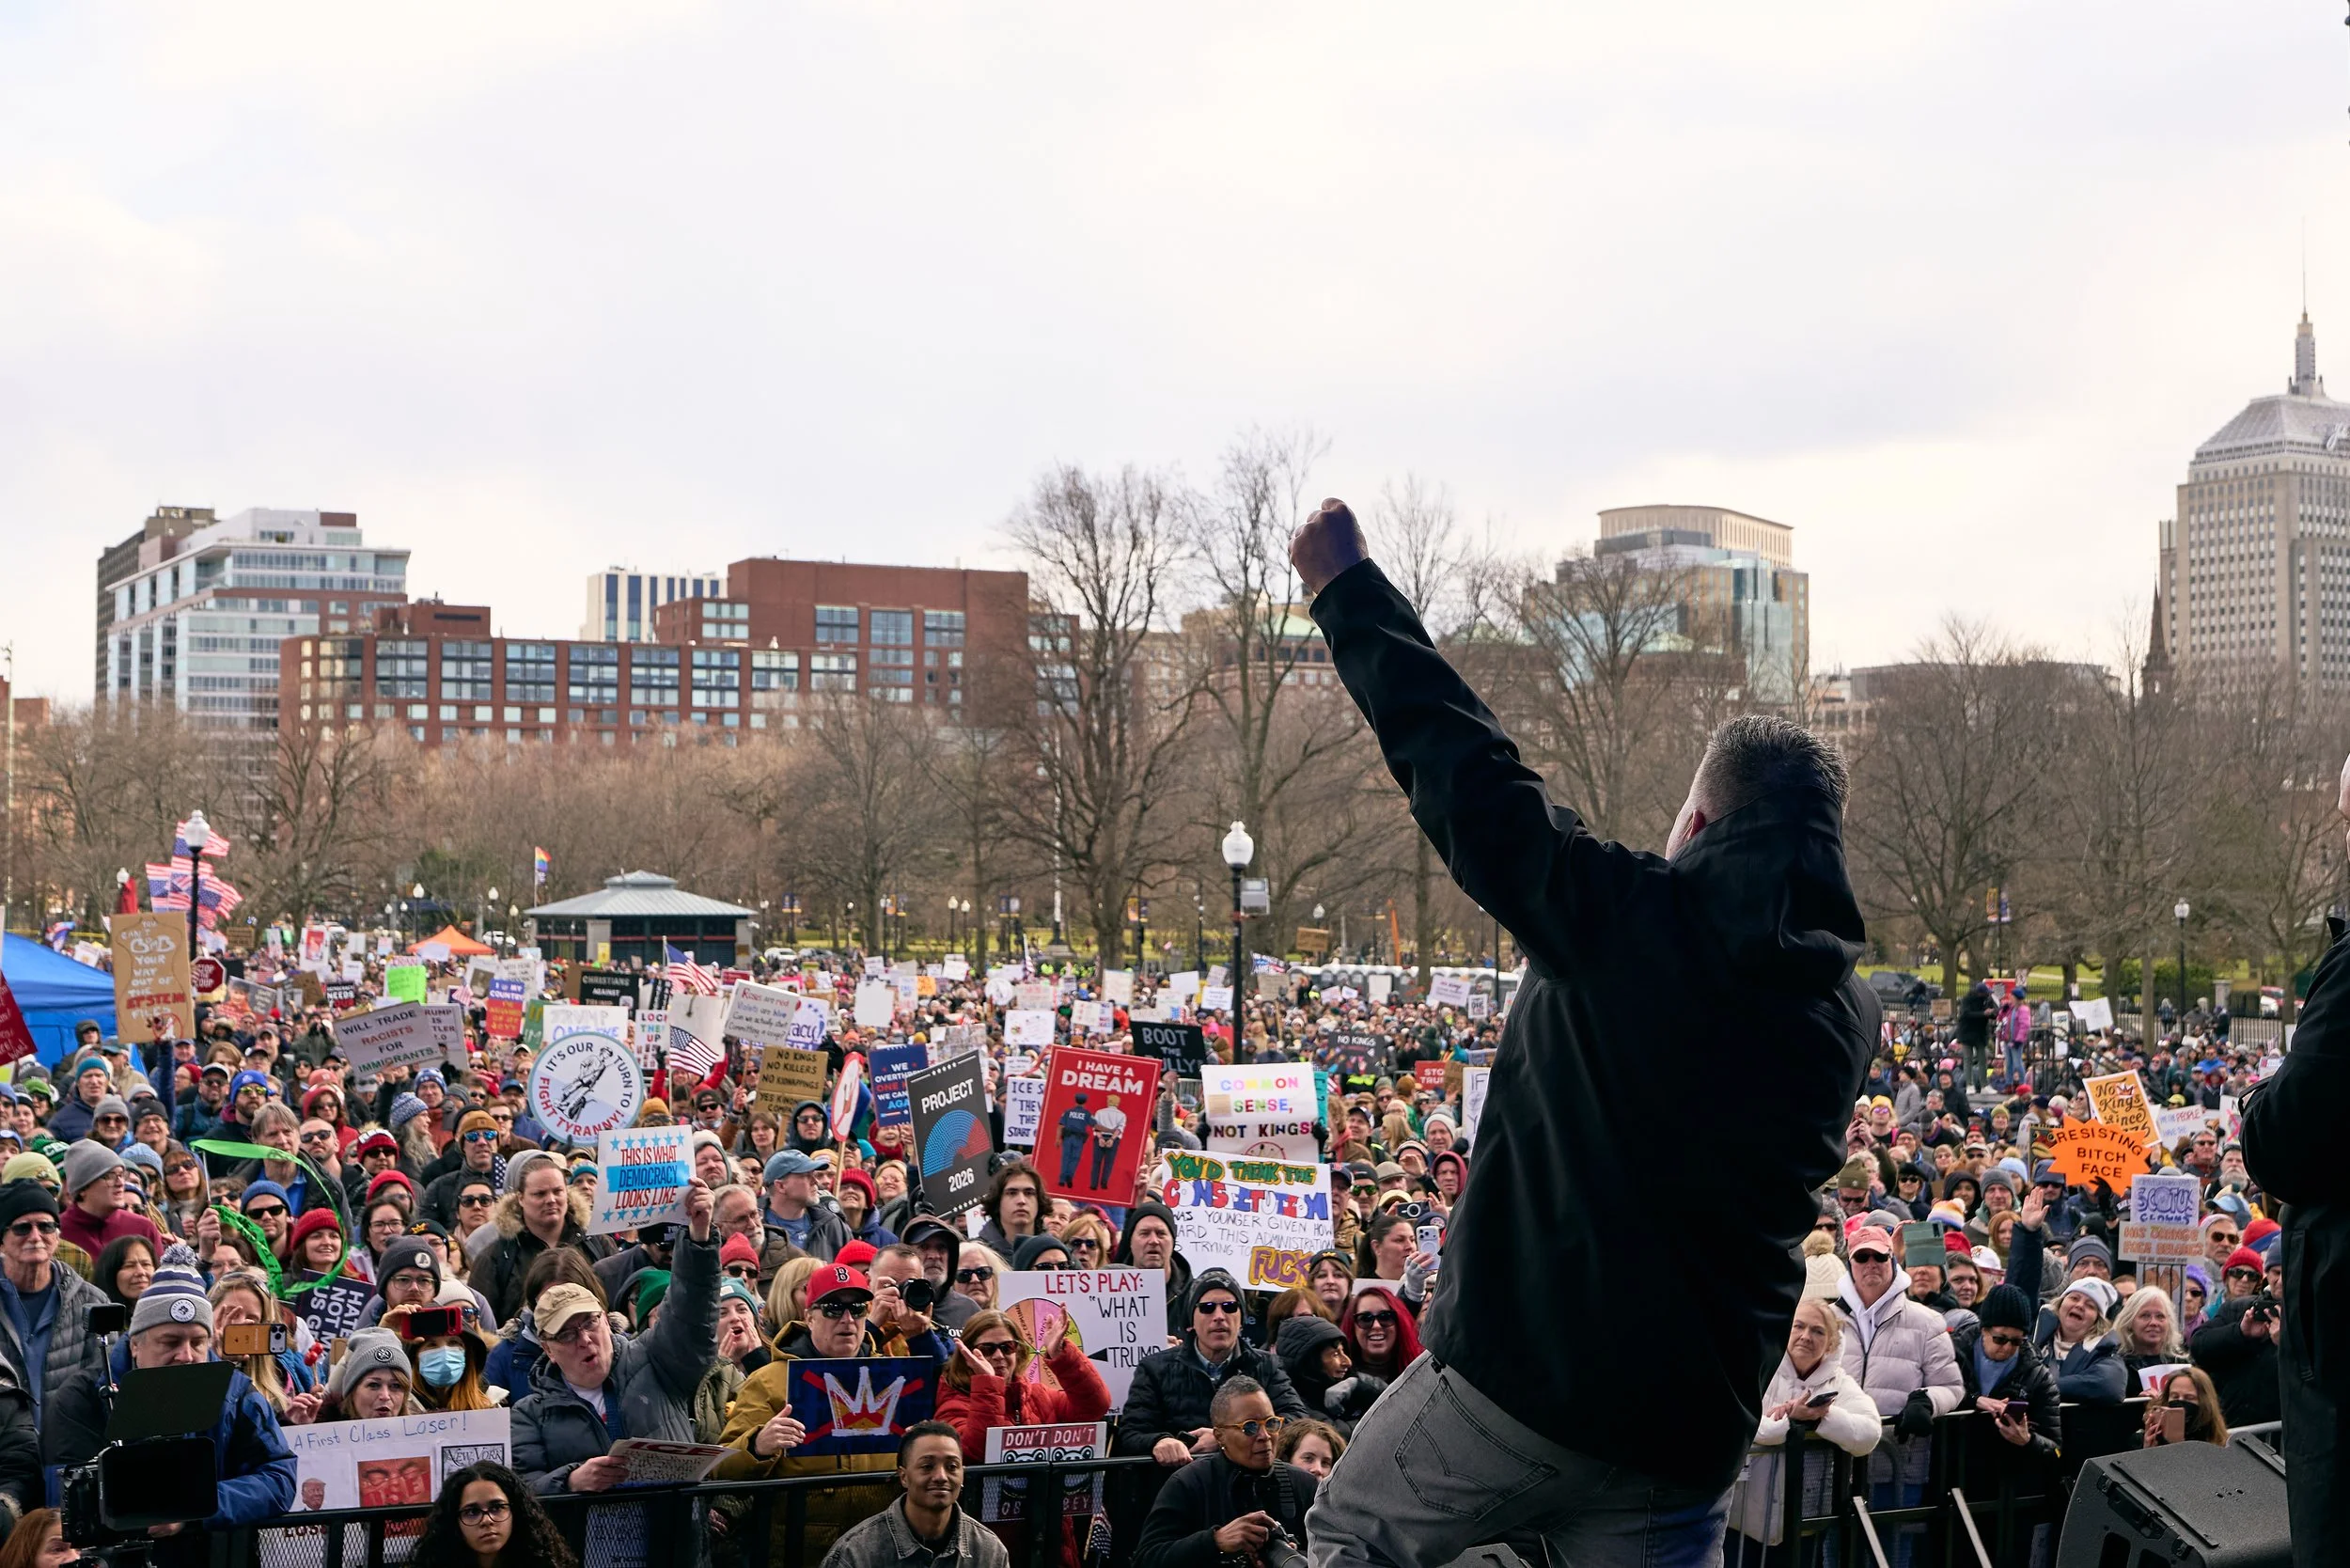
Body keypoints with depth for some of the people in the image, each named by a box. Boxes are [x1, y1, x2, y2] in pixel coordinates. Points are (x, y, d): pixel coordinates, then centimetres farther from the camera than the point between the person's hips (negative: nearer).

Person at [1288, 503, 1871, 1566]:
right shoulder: (1850, 1015, 3)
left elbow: (1462, 768, -10)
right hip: (1691, 1435, 5)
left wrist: (1348, 588, 1)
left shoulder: (1634, 917, -14)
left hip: (1519, 1385, -4)